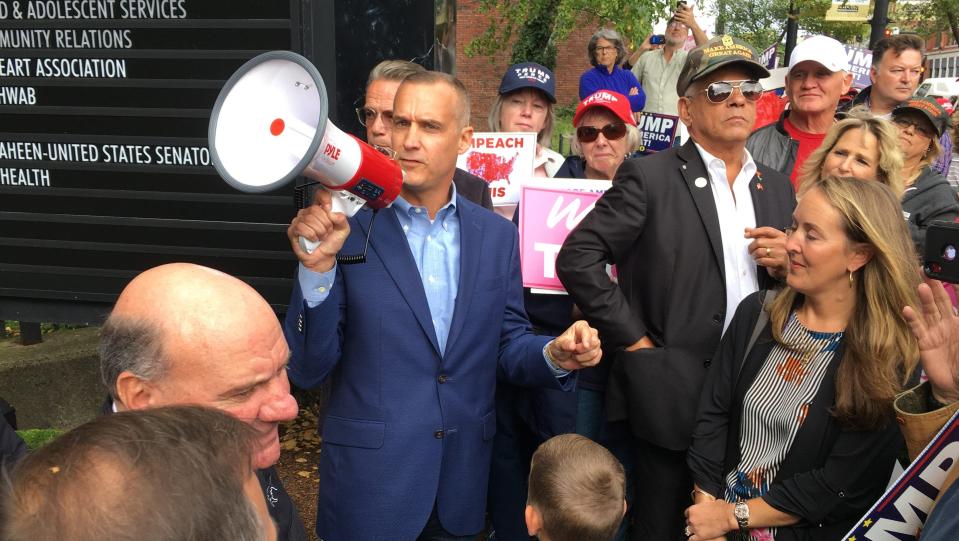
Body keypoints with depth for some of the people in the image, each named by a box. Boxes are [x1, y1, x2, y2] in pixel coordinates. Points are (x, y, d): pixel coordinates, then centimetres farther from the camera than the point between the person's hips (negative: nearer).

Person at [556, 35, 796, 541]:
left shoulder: (777, 187, 12)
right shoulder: (649, 176, -6)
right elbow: (577, 257, -13)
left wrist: (787, 266, -4)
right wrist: (636, 342, -13)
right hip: (674, 396, -5)